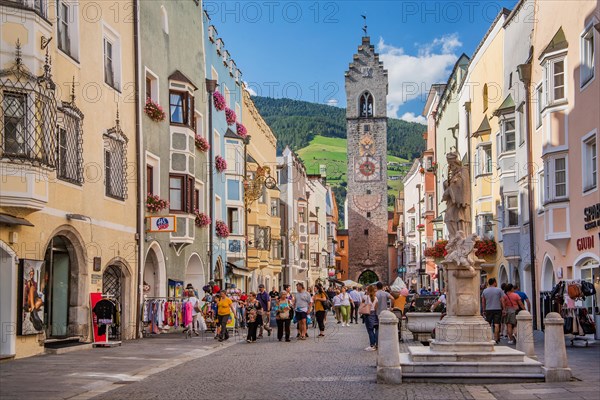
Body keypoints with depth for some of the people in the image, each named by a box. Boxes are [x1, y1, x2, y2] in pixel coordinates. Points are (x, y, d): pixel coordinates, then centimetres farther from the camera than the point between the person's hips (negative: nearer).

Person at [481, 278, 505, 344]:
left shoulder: (485, 291, 5)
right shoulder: (499, 290, -3)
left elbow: (483, 302, 8)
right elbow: (502, 300, -6)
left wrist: (484, 310, 16)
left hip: (488, 309, 2)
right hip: (497, 309, -2)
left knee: (488, 324, 10)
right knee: (496, 324, -2)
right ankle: (496, 339, -4)